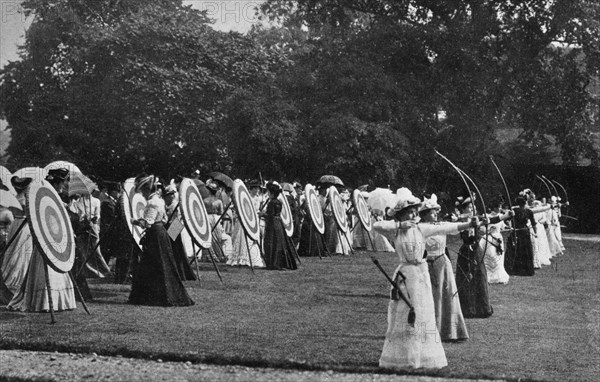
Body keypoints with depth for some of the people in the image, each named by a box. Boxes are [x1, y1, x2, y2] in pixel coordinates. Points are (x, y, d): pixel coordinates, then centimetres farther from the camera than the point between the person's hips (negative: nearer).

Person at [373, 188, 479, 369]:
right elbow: (376, 225, -20)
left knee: (424, 316, 5)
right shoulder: (395, 231, -4)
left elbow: (445, 228, -5)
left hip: (422, 273, 3)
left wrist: (468, 224, -16)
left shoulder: (422, 229, 3)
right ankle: (400, 359, 10)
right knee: (403, 317, 0)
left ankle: (425, 357, 14)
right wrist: (400, 225, -20)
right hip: (405, 275, -3)